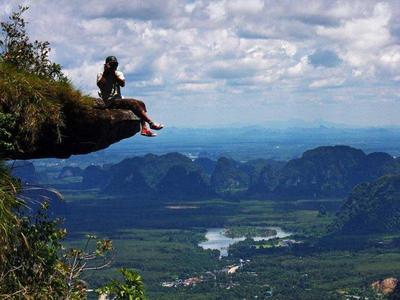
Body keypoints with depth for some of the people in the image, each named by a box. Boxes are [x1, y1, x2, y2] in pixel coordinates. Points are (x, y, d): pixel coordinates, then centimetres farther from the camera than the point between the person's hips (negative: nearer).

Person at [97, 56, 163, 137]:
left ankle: (144, 128, -20)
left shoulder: (118, 73, 16)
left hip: (119, 100, 7)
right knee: (133, 103, -25)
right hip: (110, 102, -7)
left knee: (140, 103, -11)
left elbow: (122, 84, -6)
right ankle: (151, 123, -28)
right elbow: (100, 85, -20)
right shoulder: (101, 75, 3)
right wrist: (105, 72, -15)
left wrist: (114, 74, -14)